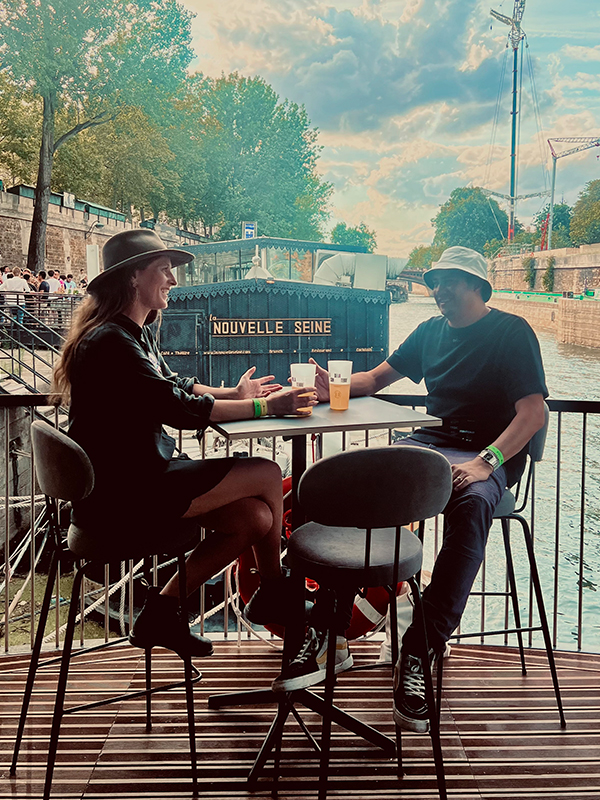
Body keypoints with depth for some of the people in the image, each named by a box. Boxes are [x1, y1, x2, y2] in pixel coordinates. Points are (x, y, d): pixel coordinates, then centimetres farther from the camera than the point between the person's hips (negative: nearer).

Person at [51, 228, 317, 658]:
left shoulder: (139, 334, 14)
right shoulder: (111, 341, -19)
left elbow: (175, 385, 21)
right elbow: (178, 408, -22)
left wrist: (235, 394, 6)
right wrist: (262, 407, -16)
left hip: (139, 478, 10)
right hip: (119, 497, -10)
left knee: (255, 519, 2)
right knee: (268, 475, -8)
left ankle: (161, 610, 12)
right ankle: (273, 591, 16)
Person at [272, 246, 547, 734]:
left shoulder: (512, 332, -1)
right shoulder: (431, 331, 17)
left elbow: (534, 411, -12)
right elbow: (378, 377, 21)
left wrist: (486, 461, -27)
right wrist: (335, 389, -1)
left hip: (490, 454, -5)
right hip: (430, 443, 5)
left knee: (471, 505, -39)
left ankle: (420, 653, -37)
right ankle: (329, 636, -24)